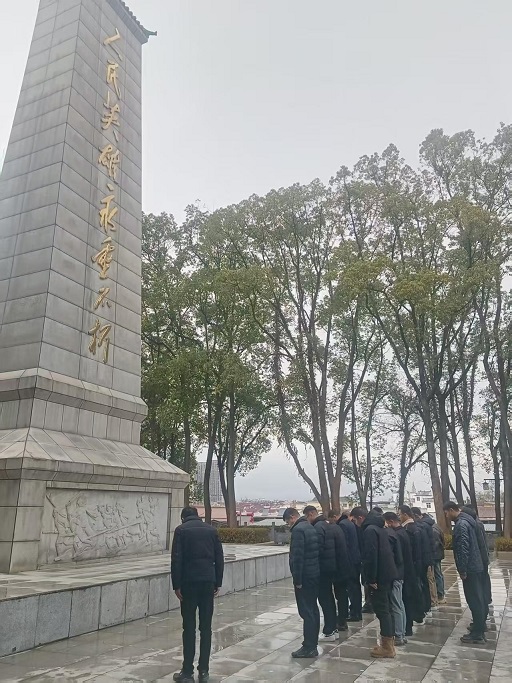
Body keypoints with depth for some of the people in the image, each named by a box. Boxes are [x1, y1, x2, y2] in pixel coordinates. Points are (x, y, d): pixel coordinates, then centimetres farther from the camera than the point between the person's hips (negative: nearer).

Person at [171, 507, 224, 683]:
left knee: (189, 628, 4)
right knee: (206, 628, 9)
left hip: (188, 583, -3)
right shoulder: (211, 530, 10)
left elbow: (176, 560, -8)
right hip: (208, 582, 3)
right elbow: (219, 558, 8)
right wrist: (217, 583, 12)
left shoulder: (181, 530, 0)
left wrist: (176, 586, -3)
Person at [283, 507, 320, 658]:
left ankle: (309, 647, 0)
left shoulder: (298, 530, -16)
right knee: (313, 609, 15)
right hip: (315, 574, 10)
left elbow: (297, 556, -21)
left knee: (306, 612, -4)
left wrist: (297, 580, -16)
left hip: (305, 577, -10)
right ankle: (313, 643, 24)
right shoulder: (311, 527, 13)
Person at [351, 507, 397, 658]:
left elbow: (371, 556, -23)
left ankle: (387, 647, 4)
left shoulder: (369, 530, -17)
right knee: (386, 608, 16)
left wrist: (371, 579, -17)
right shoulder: (380, 528, 13)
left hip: (379, 577, -10)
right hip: (387, 574, 10)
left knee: (382, 610, -2)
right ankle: (389, 643, 24)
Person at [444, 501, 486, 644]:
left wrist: (462, 570, -18)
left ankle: (477, 634, 4)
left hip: (470, 569, -10)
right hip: (476, 566, 10)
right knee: (477, 599, 17)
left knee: (474, 601, -2)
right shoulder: (467, 520, 12)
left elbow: (463, 549, -24)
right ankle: (479, 626, 28)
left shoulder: (461, 524, -19)